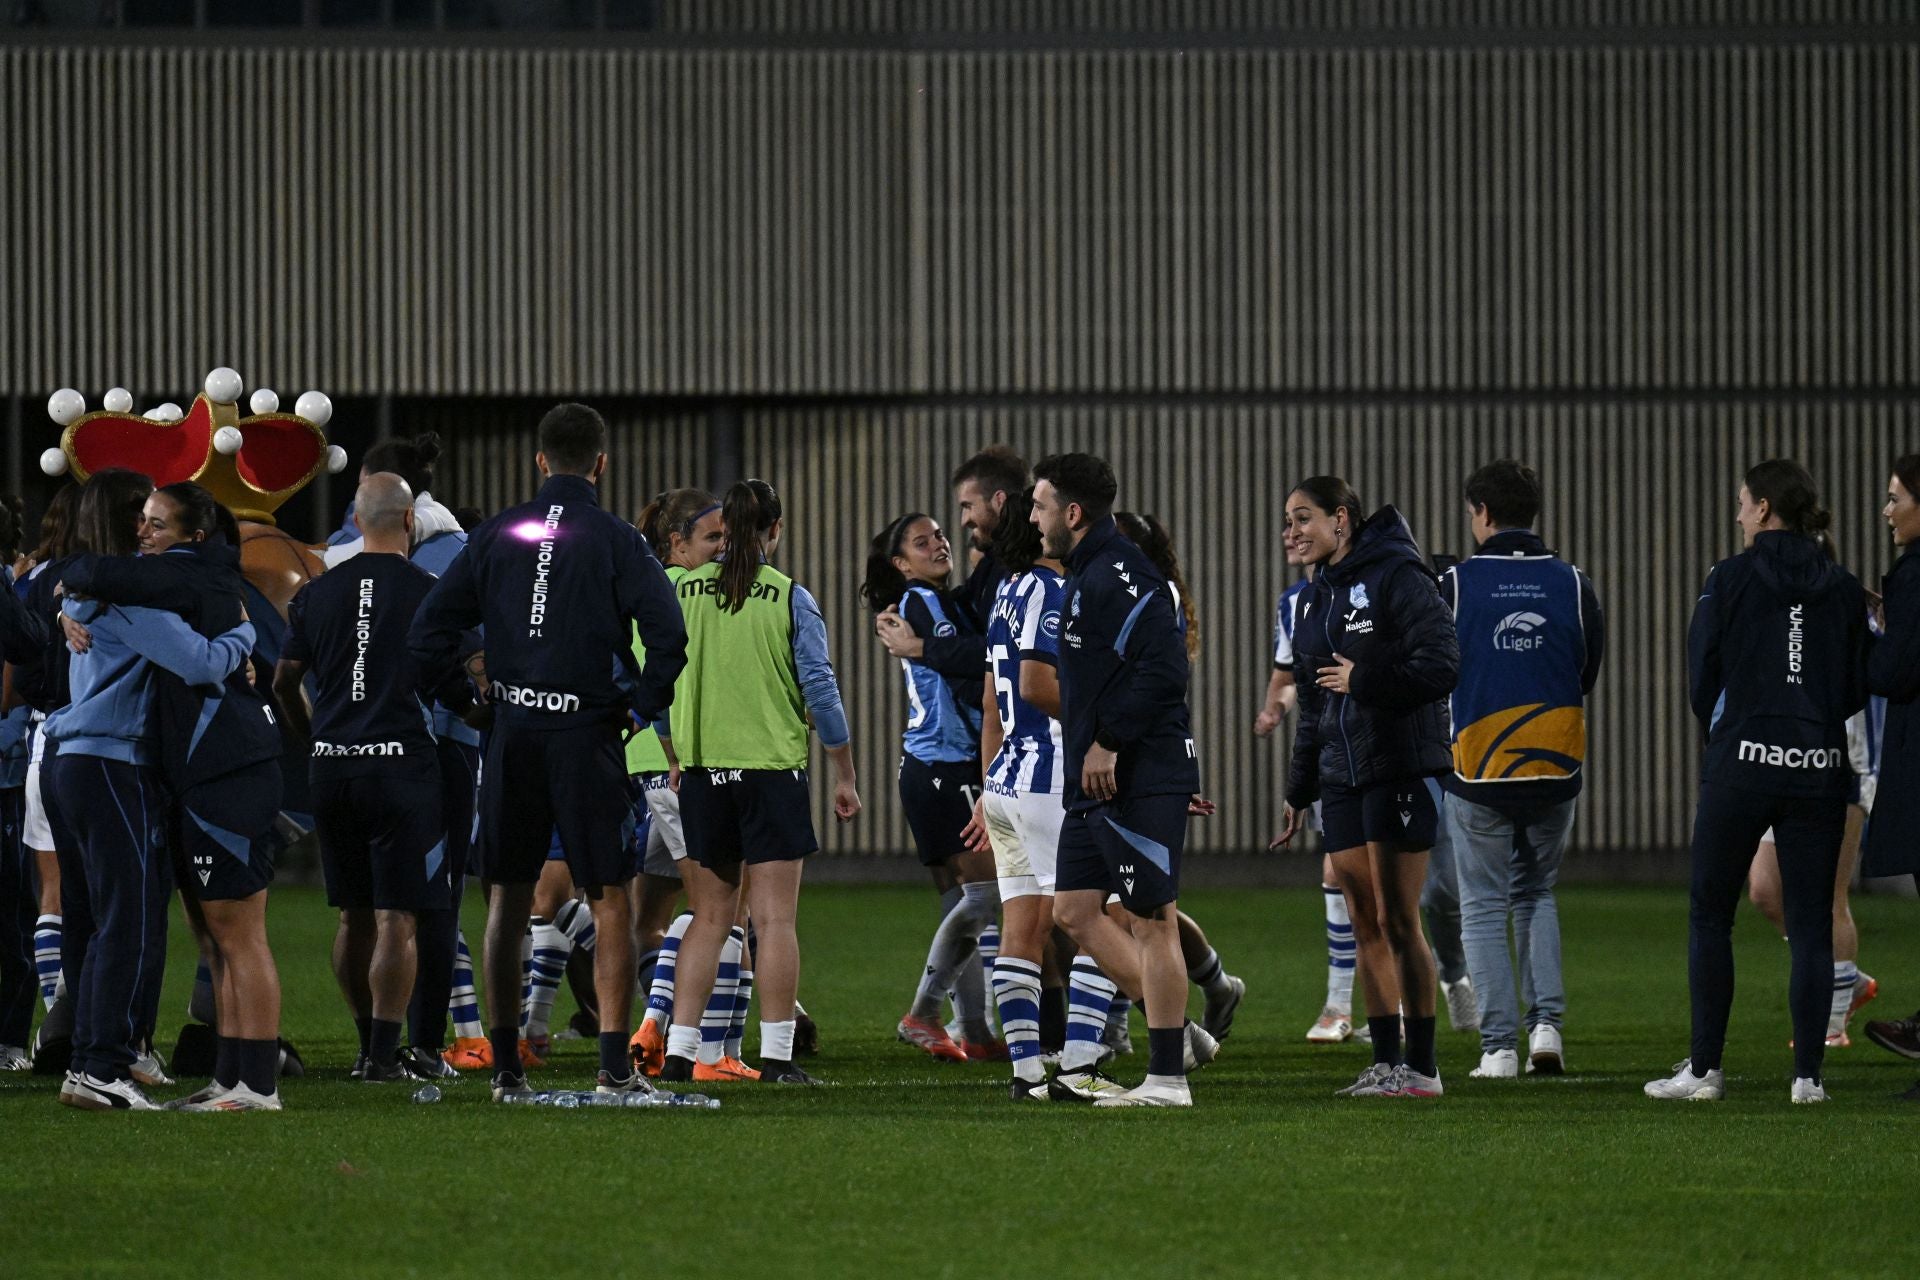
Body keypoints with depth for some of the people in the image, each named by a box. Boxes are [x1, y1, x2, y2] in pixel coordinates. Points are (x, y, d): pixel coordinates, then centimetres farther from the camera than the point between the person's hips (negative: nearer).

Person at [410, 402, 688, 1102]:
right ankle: (615, 1065, -5)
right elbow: (668, 633, -15)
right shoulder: (615, 540, -4)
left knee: (507, 902, 11)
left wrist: (470, 694, 12)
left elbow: (428, 628, 3)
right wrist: (642, 704, -2)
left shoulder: (497, 535, 5)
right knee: (609, 901, 2)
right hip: (585, 733, -3)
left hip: (512, 731, 3)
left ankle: (504, 1064, 11)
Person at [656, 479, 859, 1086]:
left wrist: (676, 759, 21)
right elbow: (820, 689, -4)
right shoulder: (791, 598, -5)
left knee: (709, 917, 12)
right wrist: (845, 777, 4)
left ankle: (680, 1050, 7)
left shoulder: (684, 592, 2)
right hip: (772, 767, -3)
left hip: (703, 770, 3)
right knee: (774, 918, -1)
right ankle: (776, 1057, -4)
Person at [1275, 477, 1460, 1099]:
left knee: (1397, 921, -7)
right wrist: (1298, 791, 20)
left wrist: (1363, 681, -15)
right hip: (1341, 777, 8)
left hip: (1400, 767, -8)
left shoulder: (1396, 577, -9)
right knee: (1365, 925, 7)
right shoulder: (1315, 598, 16)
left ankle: (1422, 1066, -1)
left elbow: (1442, 665, -17)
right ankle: (1385, 1062, 11)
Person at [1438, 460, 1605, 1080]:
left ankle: (1499, 1047, 1)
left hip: (1478, 772, -3)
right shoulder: (1571, 583, 0)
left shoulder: (1456, 584, -7)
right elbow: (1589, 677, 7)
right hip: (1556, 769, 3)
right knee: (1537, 895, 20)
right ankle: (1546, 1022, 6)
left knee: (1484, 909, 7)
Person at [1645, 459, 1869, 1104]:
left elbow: (1701, 679, -2)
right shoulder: (1842, 588, 5)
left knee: (1709, 915, 7)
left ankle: (1705, 1068, 5)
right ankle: (1808, 1074, 2)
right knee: (1811, 923, 6)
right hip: (1820, 766, 3)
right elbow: (1858, 687, 8)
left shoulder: (1730, 579, -5)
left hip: (1741, 762, -3)